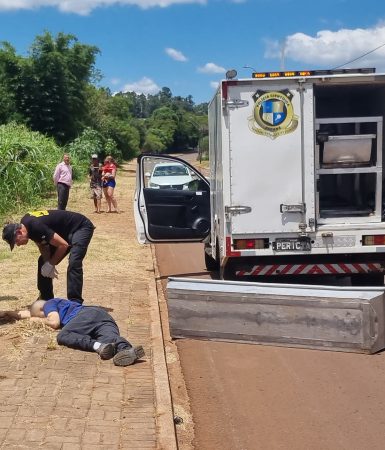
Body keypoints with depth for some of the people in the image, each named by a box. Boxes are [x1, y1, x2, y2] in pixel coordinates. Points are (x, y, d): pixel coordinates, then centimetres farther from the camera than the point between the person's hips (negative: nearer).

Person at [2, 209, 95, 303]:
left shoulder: (36, 227, -34)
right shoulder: (25, 223, -7)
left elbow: (63, 245, -29)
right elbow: (43, 245, 1)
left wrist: (50, 264, -17)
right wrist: (47, 263, -15)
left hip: (81, 227, -10)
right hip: (65, 232, 10)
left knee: (73, 263, -28)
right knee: (44, 262, 6)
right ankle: (46, 300, 17)